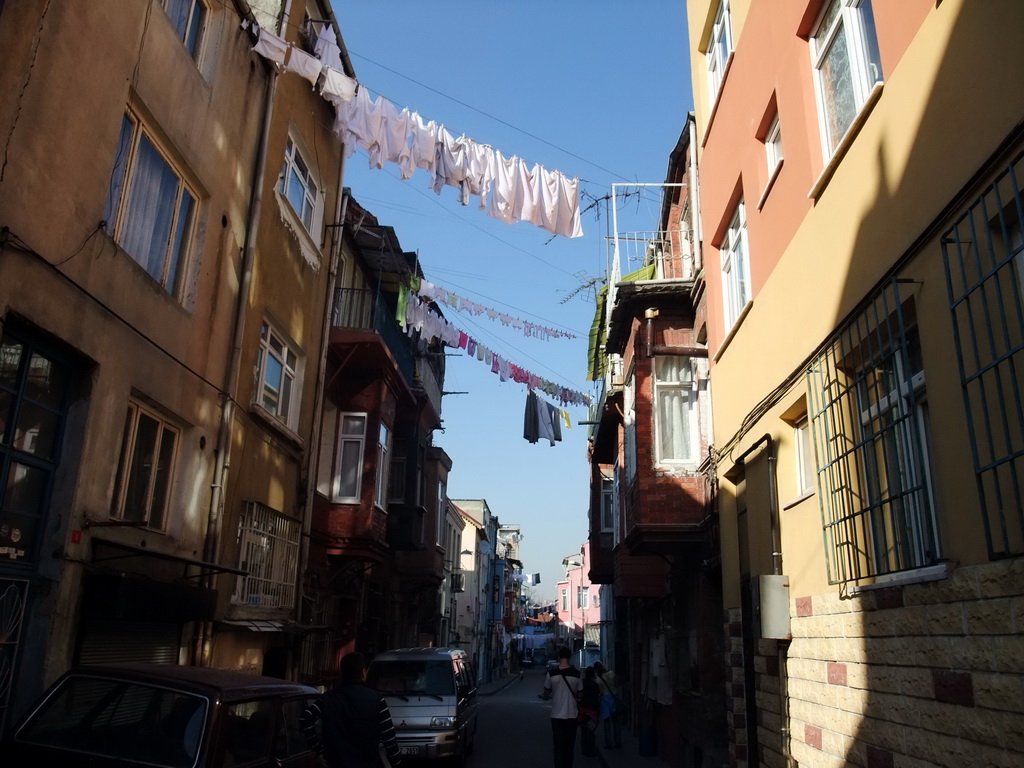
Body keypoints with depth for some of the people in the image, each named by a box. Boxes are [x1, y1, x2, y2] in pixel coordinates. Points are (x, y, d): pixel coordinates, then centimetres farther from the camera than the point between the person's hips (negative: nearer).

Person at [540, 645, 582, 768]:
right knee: (569, 747, 12)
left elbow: (546, 695, 3)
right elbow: (580, 696, 2)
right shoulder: (576, 673, -5)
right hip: (572, 715, 1)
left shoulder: (551, 673, -7)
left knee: (559, 747, 5)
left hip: (557, 715, -1)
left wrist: (542, 696, 26)